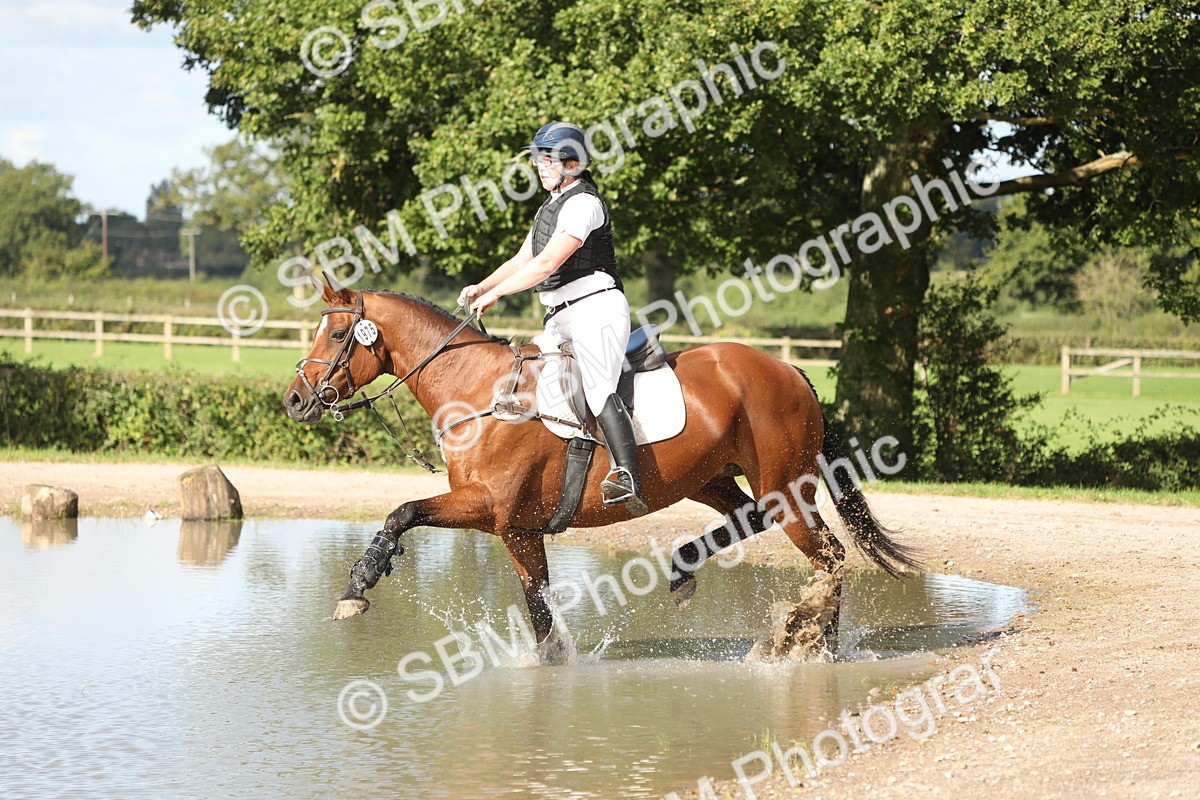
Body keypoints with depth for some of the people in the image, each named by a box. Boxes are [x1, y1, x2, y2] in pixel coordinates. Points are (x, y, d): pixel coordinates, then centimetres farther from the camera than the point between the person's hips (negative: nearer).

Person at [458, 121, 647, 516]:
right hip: (561, 318, 11)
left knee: (598, 388, -29)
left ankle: (628, 479, -46)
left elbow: (547, 263, -20)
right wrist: (480, 287, 9)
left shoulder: (583, 203, -11)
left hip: (596, 308, -11)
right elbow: (522, 260, 25)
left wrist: (495, 293, -17)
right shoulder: (552, 206, 23)